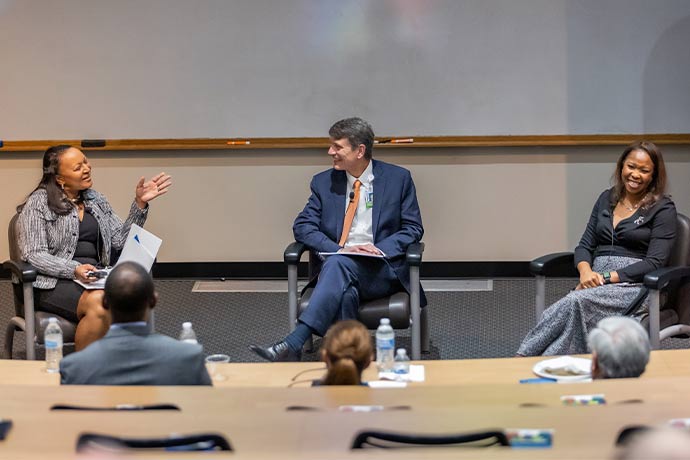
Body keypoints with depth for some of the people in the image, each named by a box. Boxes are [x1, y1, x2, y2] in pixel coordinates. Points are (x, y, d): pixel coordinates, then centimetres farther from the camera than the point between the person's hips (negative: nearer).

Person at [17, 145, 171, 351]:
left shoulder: (96, 200, 18)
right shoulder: (38, 203, 0)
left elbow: (121, 240, 13)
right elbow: (34, 255, -8)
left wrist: (140, 204, 2)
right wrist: (74, 270, -22)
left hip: (95, 278, 5)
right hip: (54, 282, -5)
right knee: (98, 303, -37)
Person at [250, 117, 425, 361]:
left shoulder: (398, 178, 7)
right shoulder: (324, 182, 13)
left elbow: (413, 228, 7)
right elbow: (302, 226, 6)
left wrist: (380, 249, -12)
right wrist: (340, 249, -12)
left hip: (382, 271, -2)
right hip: (339, 267, 3)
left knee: (339, 264, -36)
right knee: (345, 294, -37)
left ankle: (293, 344, -47)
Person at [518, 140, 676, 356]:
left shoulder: (663, 208, 1)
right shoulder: (607, 199, 17)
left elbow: (654, 262, -8)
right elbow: (585, 246, 14)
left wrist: (607, 278, -16)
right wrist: (585, 271, -9)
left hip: (634, 285, -4)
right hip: (597, 282, 4)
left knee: (577, 302, -35)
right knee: (574, 304, -33)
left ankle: (525, 357, -38)